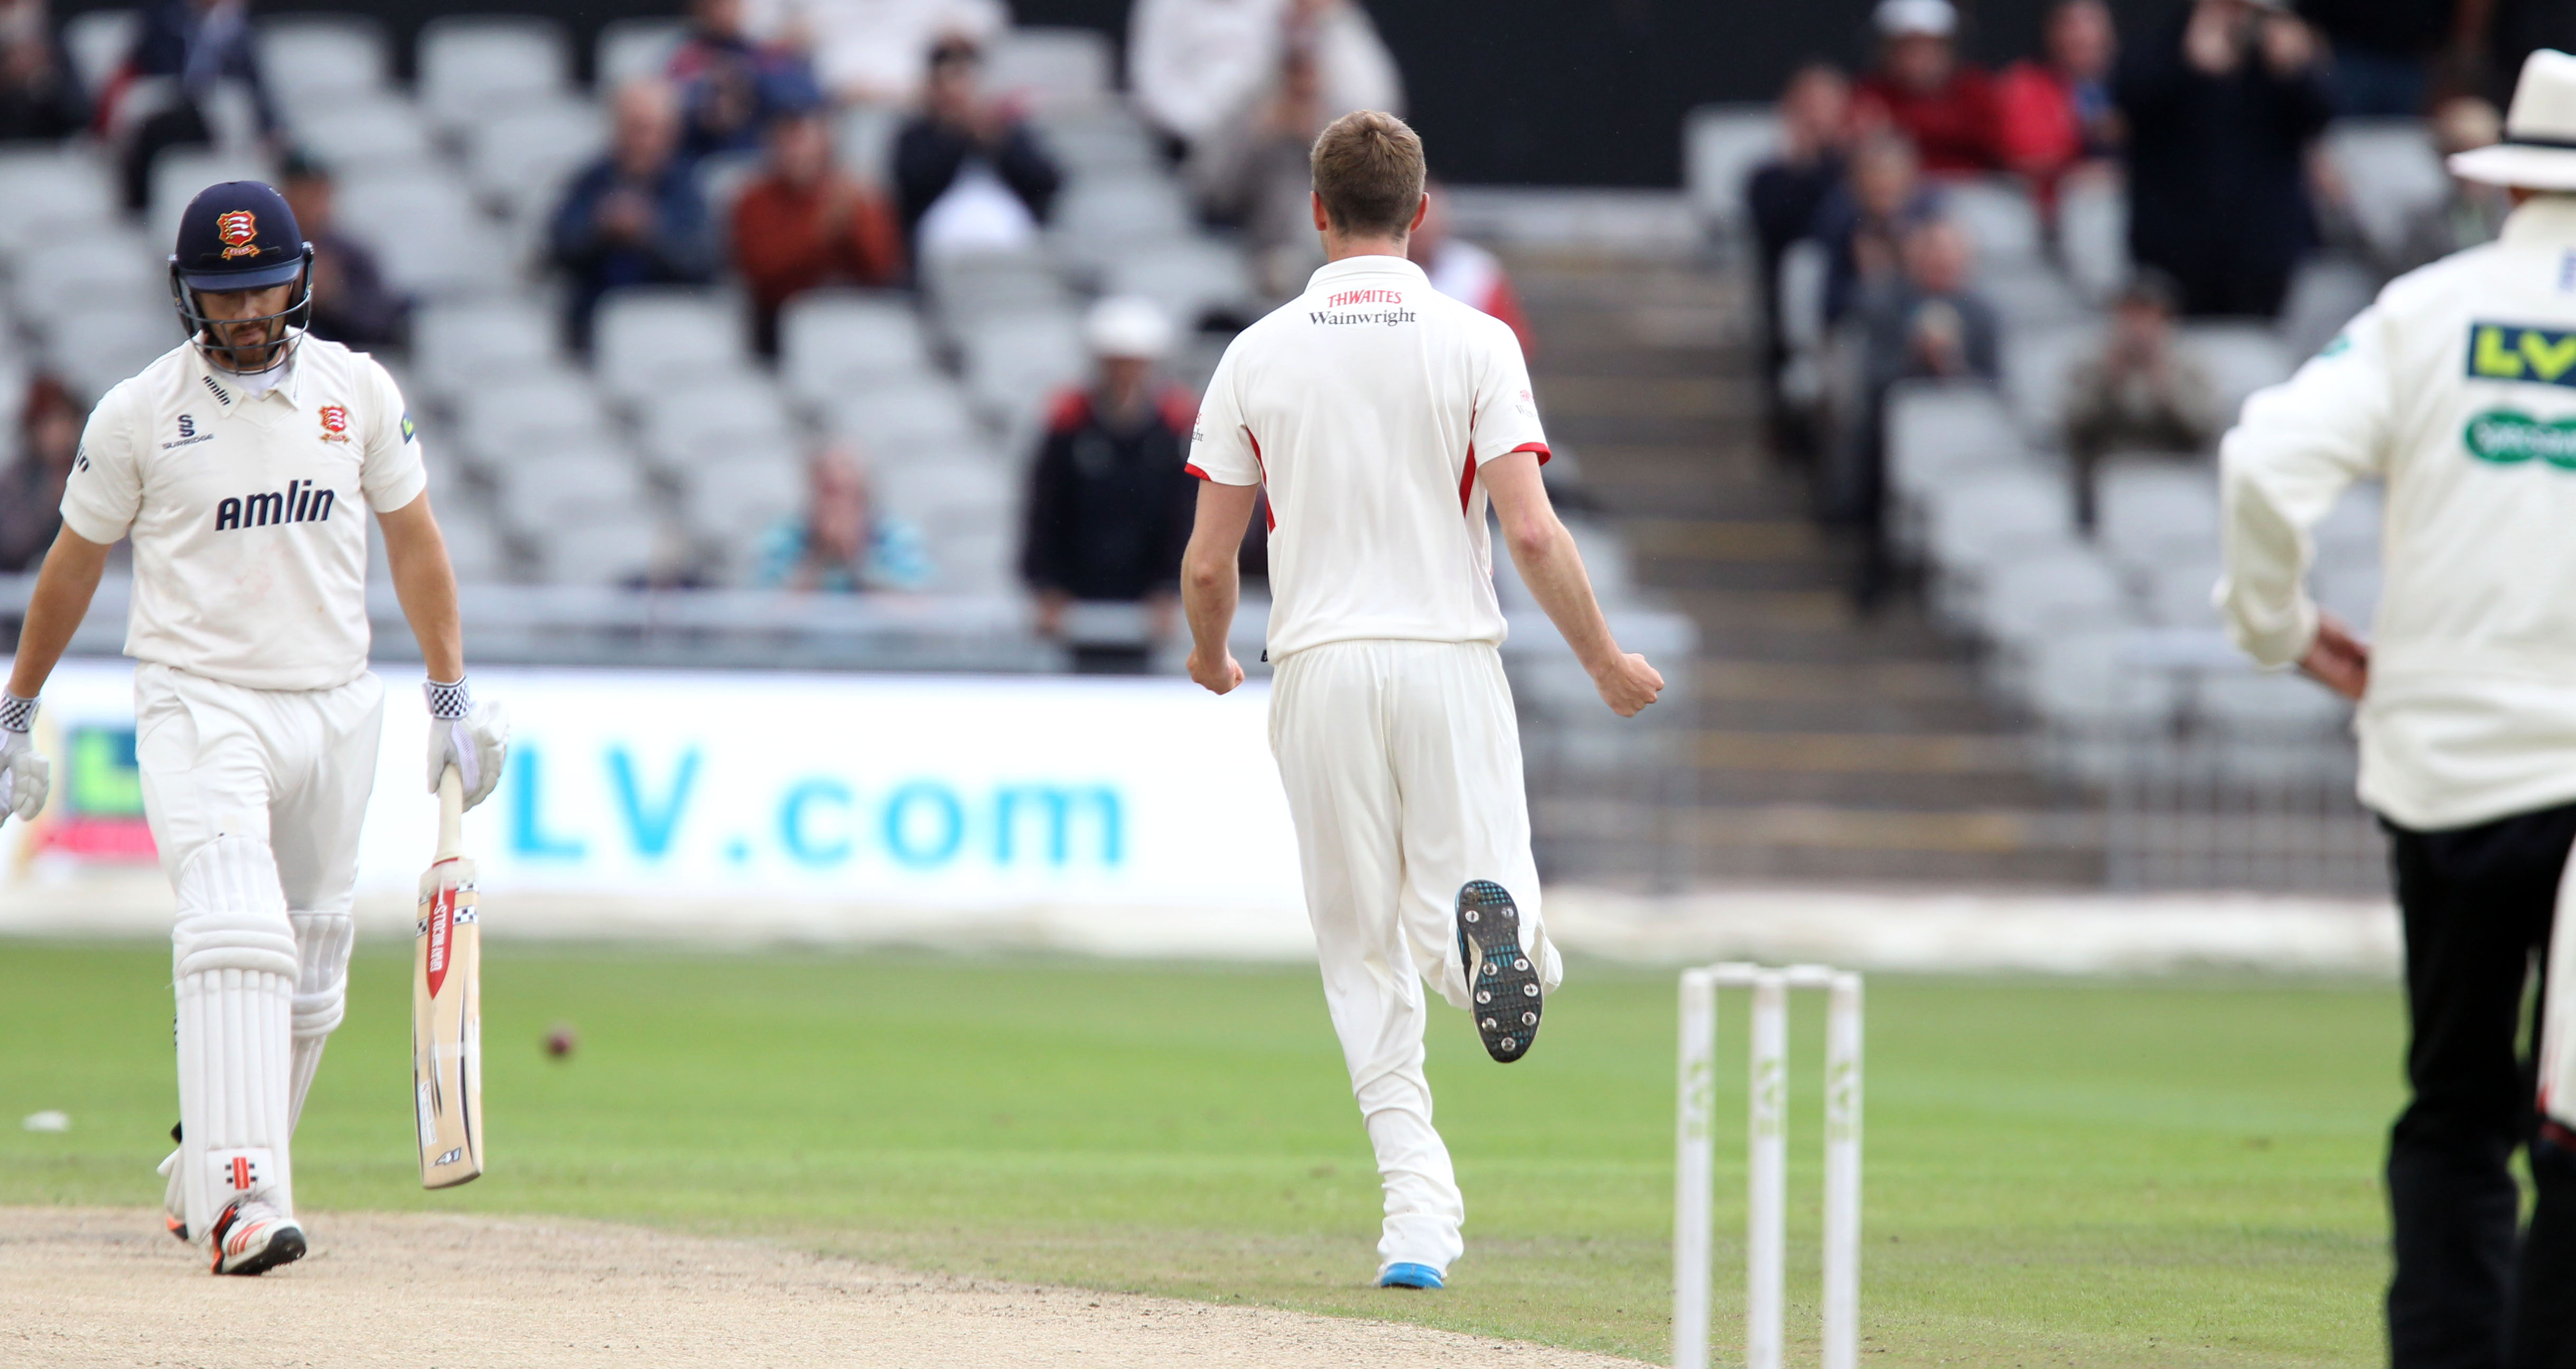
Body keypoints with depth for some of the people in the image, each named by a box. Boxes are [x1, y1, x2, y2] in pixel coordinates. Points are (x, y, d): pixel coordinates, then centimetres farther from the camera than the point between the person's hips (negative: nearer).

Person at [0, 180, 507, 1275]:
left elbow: (413, 540, 12)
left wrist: (453, 700, 7)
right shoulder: (139, 413, -3)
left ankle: (210, 1179, 27)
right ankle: (243, 1202, -32)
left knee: (308, 977, 9)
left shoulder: (359, 392, 4)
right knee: (238, 938, -23)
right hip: (198, 705, -4)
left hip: (333, 708, 4)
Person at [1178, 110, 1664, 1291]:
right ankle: (1491, 917, -35)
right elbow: (1531, 531, -10)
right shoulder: (1474, 343, -1)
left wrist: (1208, 654, 26)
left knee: (1366, 954, 8)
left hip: (1320, 668, 1)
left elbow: (1208, 559, 4)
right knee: (1467, 887, 5)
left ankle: (1418, 1212, -4)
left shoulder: (1259, 354, 4)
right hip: (1449, 658, -1)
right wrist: (1604, 663, 4)